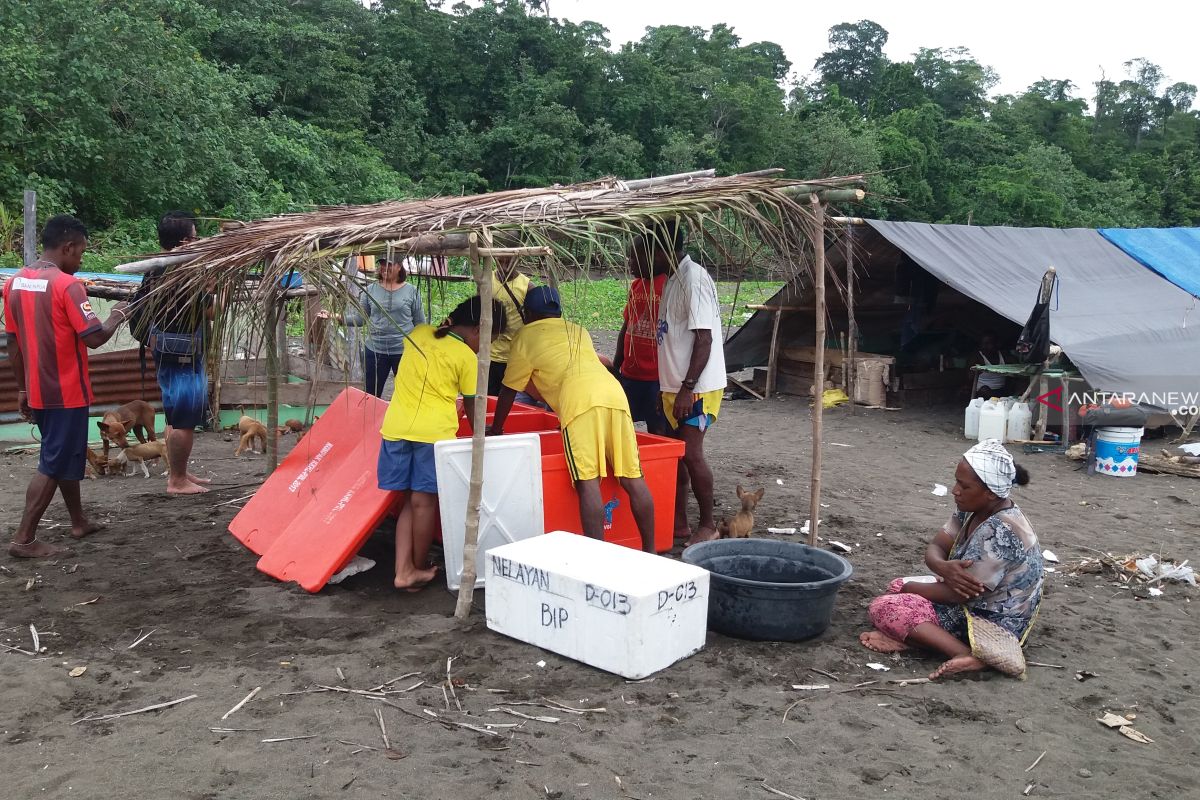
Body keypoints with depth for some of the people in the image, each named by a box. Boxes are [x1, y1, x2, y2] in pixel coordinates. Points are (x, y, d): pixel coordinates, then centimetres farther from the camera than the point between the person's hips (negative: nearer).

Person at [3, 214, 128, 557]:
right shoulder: (66, 284, -18)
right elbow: (94, 338, -21)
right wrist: (116, 317, -1)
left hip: (37, 391, 8)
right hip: (66, 392, -8)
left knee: (65, 455, 20)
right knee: (54, 464, 0)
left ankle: (79, 522, 32)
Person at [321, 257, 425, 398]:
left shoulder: (411, 291, -3)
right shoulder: (370, 290, 3)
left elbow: (420, 324, 1)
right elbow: (360, 318, 4)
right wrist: (334, 316, -8)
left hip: (404, 351, -2)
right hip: (375, 350, 2)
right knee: (371, 396, 10)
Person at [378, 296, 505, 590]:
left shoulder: (419, 333, 12)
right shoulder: (467, 358, -2)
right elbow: (471, 408, 5)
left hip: (396, 427, 5)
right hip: (433, 432, -5)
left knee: (409, 500, 12)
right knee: (424, 501, 6)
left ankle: (403, 570, 9)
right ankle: (419, 569, 18)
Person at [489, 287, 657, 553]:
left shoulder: (526, 336, 20)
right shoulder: (578, 331, 35)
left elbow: (509, 390, 24)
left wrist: (495, 430, 37)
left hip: (579, 400, -5)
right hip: (613, 392, 5)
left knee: (588, 483, -10)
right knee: (633, 478, 6)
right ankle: (649, 550, 11)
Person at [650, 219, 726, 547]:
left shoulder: (695, 278, -15)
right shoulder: (672, 280, 14)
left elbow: (704, 339, -20)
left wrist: (687, 388, -23)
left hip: (696, 388, -9)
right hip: (675, 386, 9)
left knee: (690, 454, -6)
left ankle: (708, 525, 8)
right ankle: (679, 522, 19)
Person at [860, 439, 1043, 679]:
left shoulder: (1000, 532, -29)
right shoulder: (973, 510, -1)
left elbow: (956, 595, -26)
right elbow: (935, 548, 1)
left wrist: (906, 588, -10)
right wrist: (944, 567, -25)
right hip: (974, 605, 10)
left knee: (883, 607, -18)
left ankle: (966, 654, -26)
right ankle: (907, 637, -13)